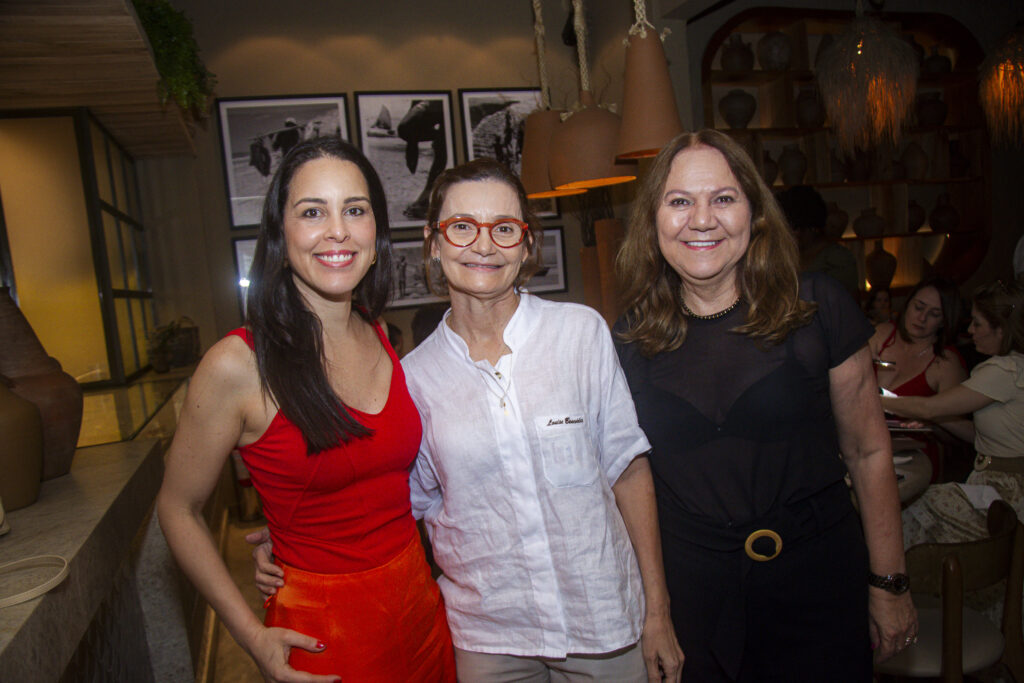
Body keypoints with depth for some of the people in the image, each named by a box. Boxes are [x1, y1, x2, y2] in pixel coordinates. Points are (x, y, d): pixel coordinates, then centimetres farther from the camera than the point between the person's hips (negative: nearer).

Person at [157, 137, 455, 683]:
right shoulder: (238, 364, -17)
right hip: (319, 628, -5)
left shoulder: (383, 342, -1)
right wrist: (252, 636, -10)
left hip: (419, 603, 5)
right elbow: (179, 510, -6)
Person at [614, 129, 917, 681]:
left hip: (817, 582, -1)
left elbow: (868, 451, -2)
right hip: (693, 593, 1)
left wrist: (889, 586, 2)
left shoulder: (818, 307, -9)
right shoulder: (632, 336, -5)